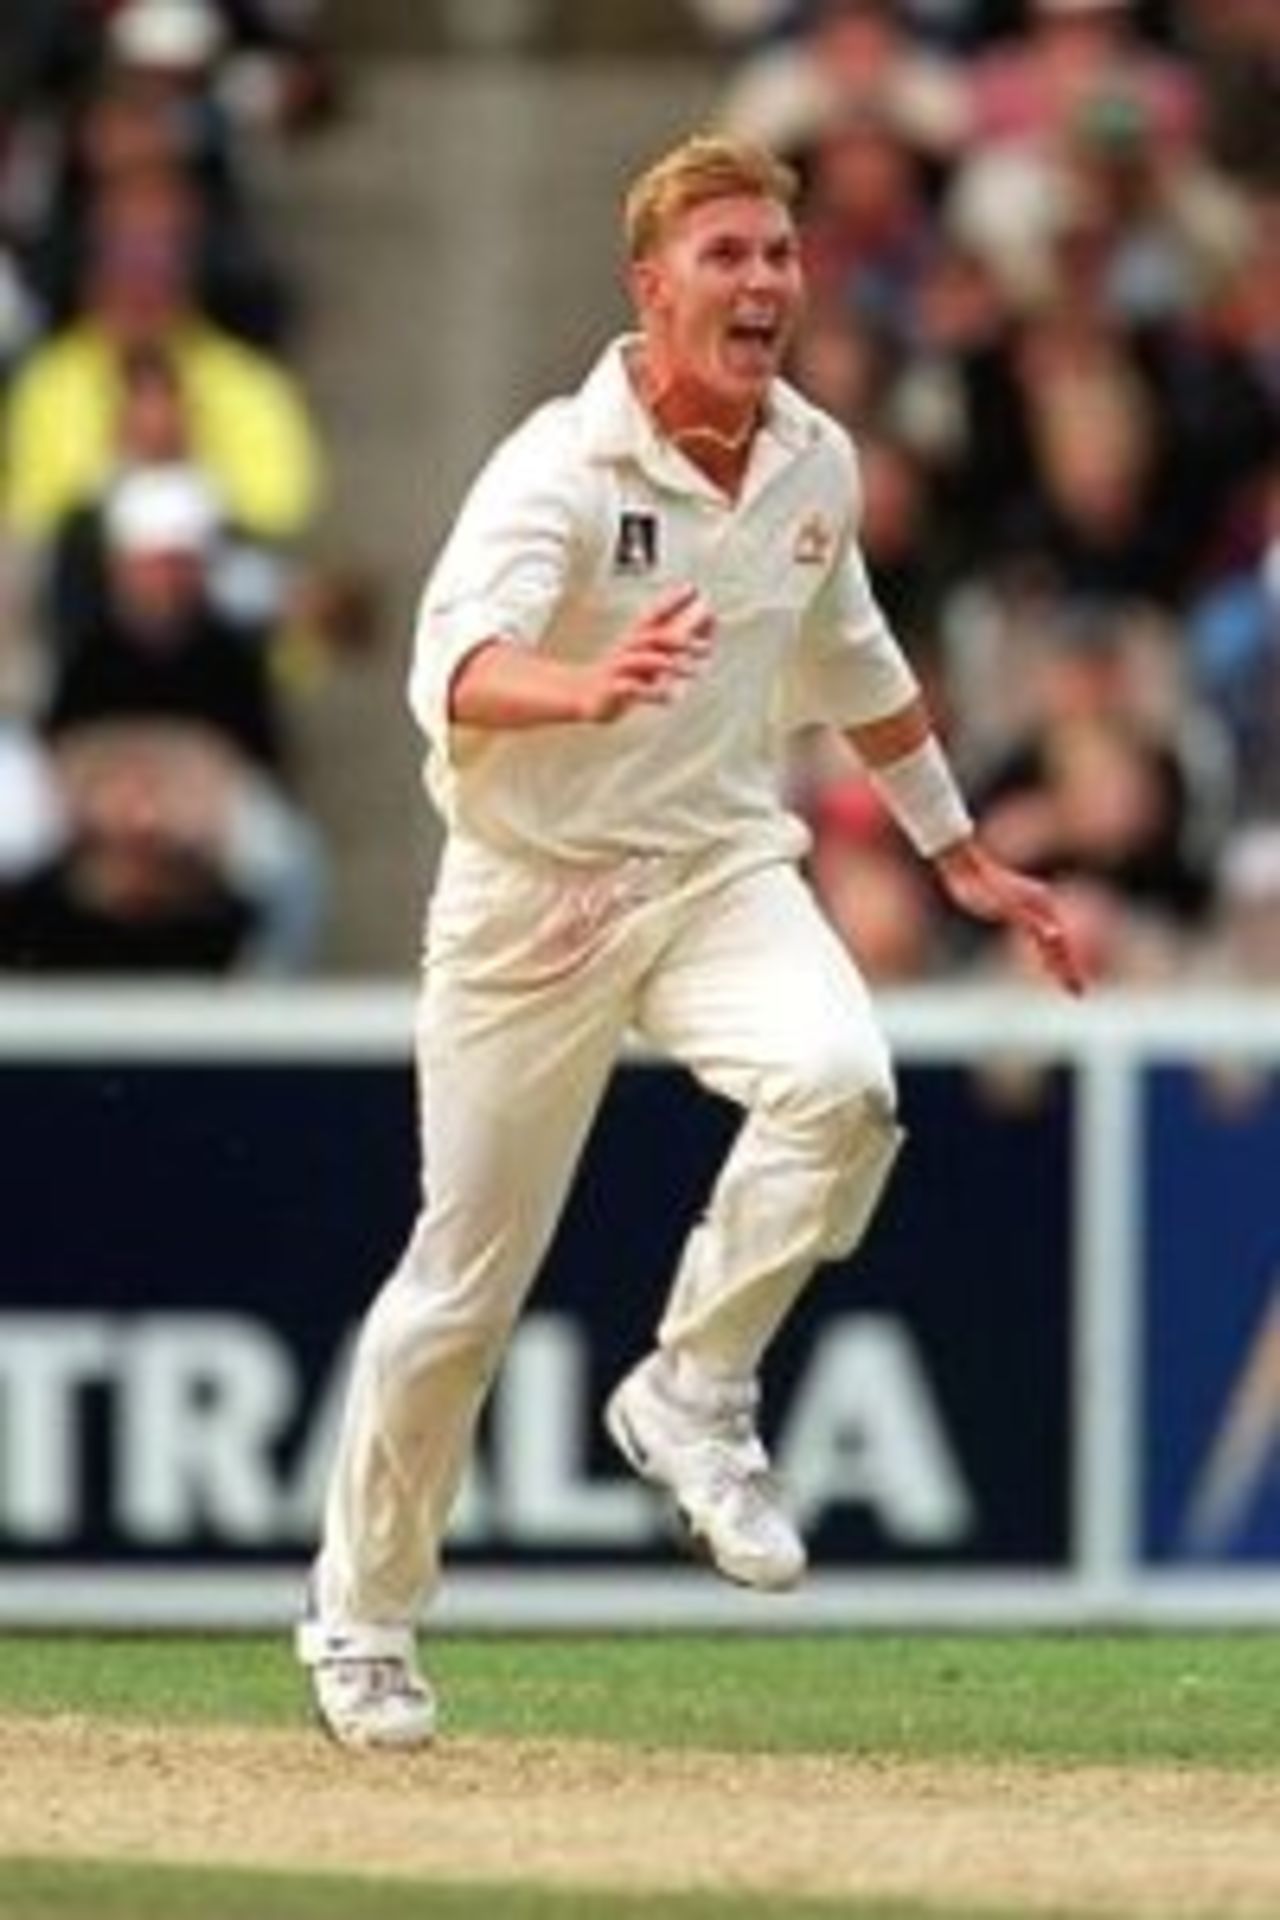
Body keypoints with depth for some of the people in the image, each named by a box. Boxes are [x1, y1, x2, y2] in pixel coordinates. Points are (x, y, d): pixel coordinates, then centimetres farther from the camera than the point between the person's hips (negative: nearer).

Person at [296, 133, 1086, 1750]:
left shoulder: (815, 465, 1)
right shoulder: (561, 466, -19)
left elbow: (855, 671, 20)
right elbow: (455, 674, -36)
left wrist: (960, 857, 24)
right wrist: (589, 690, -57)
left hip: (720, 869, 4)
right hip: (536, 892, -4)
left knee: (838, 1081, -28)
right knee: (467, 1279, 2)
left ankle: (694, 1399, -8)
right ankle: (362, 1614, 23)